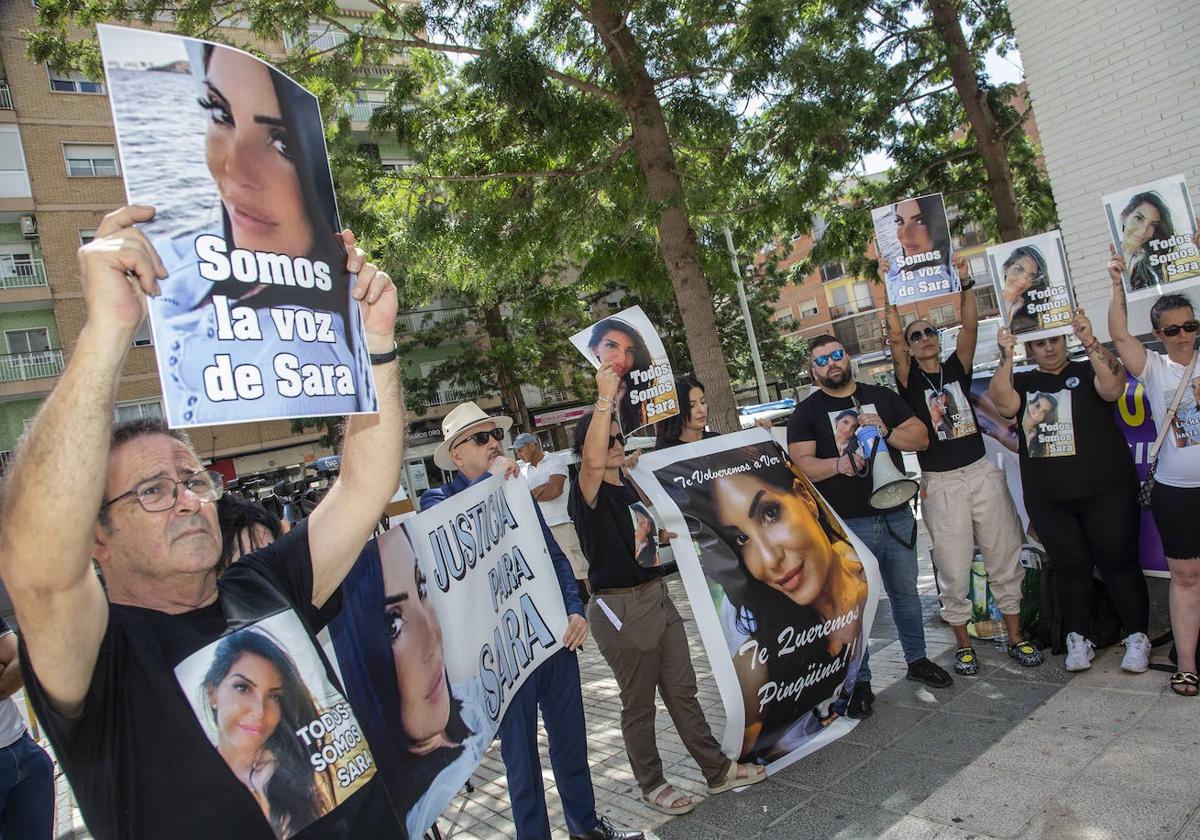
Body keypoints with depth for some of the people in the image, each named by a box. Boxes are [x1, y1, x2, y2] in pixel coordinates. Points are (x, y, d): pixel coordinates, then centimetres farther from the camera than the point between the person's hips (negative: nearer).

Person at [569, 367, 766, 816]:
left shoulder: (632, 487, 10)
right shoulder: (587, 493, -14)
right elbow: (592, 461, -38)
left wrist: (664, 534, 8)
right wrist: (605, 397, -37)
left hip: (658, 595, 7)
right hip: (620, 607, -7)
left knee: (682, 690, 16)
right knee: (639, 704, 8)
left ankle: (718, 770, 28)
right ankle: (652, 784, 26)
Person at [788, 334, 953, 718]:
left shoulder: (882, 397, 10)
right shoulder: (806, 413, 0)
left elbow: (921, 438, 7)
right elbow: (800, 464, -10)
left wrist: (885, 430, -11)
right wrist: (838, 464, -28)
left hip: (896, 516, 3)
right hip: (845, 525, -3)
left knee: (905, 591, 17)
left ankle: (917, 659, 36)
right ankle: (859, 682, 15)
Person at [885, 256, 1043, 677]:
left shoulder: (958, 368, 8)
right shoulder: (909, 380, 0)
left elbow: (970, 327, -4)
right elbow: (892, 336, -13)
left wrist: (965, 284, -11)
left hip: (982, 473, 3)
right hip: (940, 484, -3)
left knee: (1005, 559, 9)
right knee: (953, 570, 2)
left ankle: (1015, 636, 24)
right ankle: (963, 644, 17)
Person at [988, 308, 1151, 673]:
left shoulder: (1087, 372, 4)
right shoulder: (1022, 383, 10)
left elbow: (1113, 387, -17)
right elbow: (1004, 403, -10)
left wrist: (1090, 341, -25)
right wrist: (1006, 356, -19)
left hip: (1105, 491, -2)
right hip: (1047, 499, 2)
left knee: (1118, 562, 2)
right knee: (1070, 567, 9)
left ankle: (1137, 638, 15)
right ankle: (1077, 640, 19)